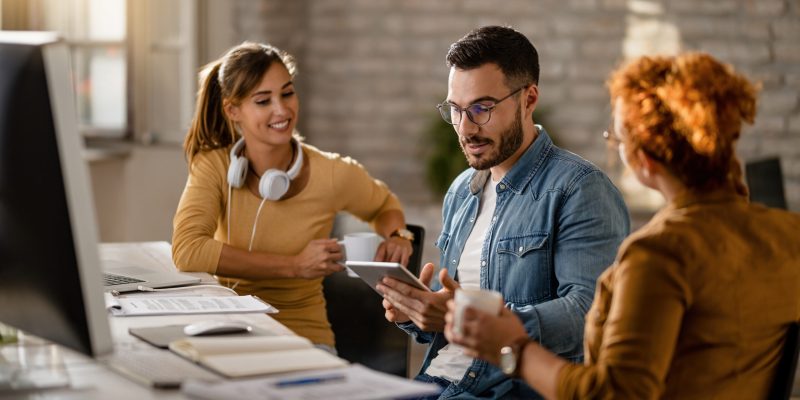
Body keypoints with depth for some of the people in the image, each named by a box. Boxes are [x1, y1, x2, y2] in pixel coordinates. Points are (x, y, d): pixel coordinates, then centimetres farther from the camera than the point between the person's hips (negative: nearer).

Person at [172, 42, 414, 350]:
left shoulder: (333, 174, -6)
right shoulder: (213, 166, -7)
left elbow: (385, 206, 17)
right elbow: (187, 251, -23)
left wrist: (396, 236, -7)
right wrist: (294, 266, -24)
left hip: (302, 334, -1)